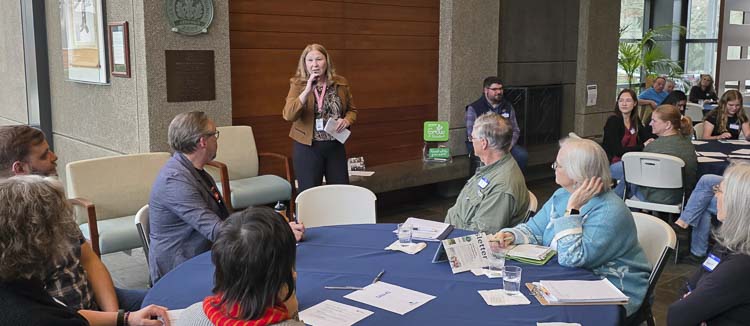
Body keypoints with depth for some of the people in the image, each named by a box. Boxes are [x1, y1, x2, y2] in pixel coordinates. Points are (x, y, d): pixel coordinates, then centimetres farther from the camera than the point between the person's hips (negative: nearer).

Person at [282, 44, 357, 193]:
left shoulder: (340, 83, 2)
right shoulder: (298, 84, -6)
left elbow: (352, 110, 13)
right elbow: (288, 115, -19)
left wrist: (347, 120, -9)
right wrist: (307, 90, -26)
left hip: (336, 146, 3)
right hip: (307, 147, -3)